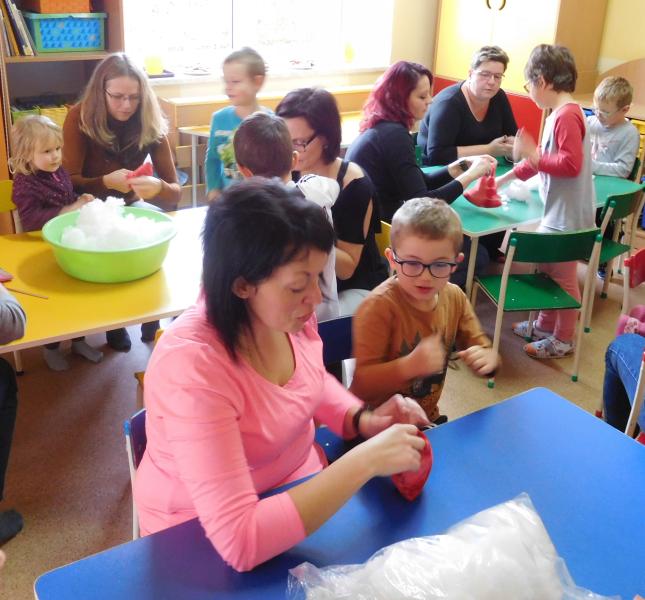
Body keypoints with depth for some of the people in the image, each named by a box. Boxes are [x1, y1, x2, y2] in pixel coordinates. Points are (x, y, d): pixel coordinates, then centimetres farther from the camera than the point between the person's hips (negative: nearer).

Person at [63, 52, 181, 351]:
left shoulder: (150, 124, -13)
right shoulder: (80, 118, -17)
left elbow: (175, 192, -16)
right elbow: (68, 183, -18)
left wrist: (157, 187, -40)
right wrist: (106, 182, -37)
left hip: (129, 204, 2)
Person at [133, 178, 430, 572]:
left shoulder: (291, 314, -13)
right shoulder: (191, 366, -33)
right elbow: (239, 542, -35)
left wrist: (361, 420, -8)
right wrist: (364, 461, -34)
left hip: (303, 491, 6)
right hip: (206, 542, -6)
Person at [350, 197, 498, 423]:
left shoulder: (455, 297, -1)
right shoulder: (379, 307, -20)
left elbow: (480, 345, 7)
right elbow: (362, 383, -21)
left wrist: (486, 358, -16)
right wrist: (411, 365, -36)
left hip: (427, 419, 7)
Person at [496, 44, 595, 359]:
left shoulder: (567, 115, -21)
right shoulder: (559, 113, 10)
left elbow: (571, 164, -27)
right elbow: (544, 159, 20)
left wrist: (532, 155, -19)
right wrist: (505, 178, 23)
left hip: (568, 215, -10)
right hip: (557, 212, 10)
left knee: (562, 277, 4)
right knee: (547, 271, 21)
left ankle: (562, 340, 20)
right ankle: (545, 326, 37)